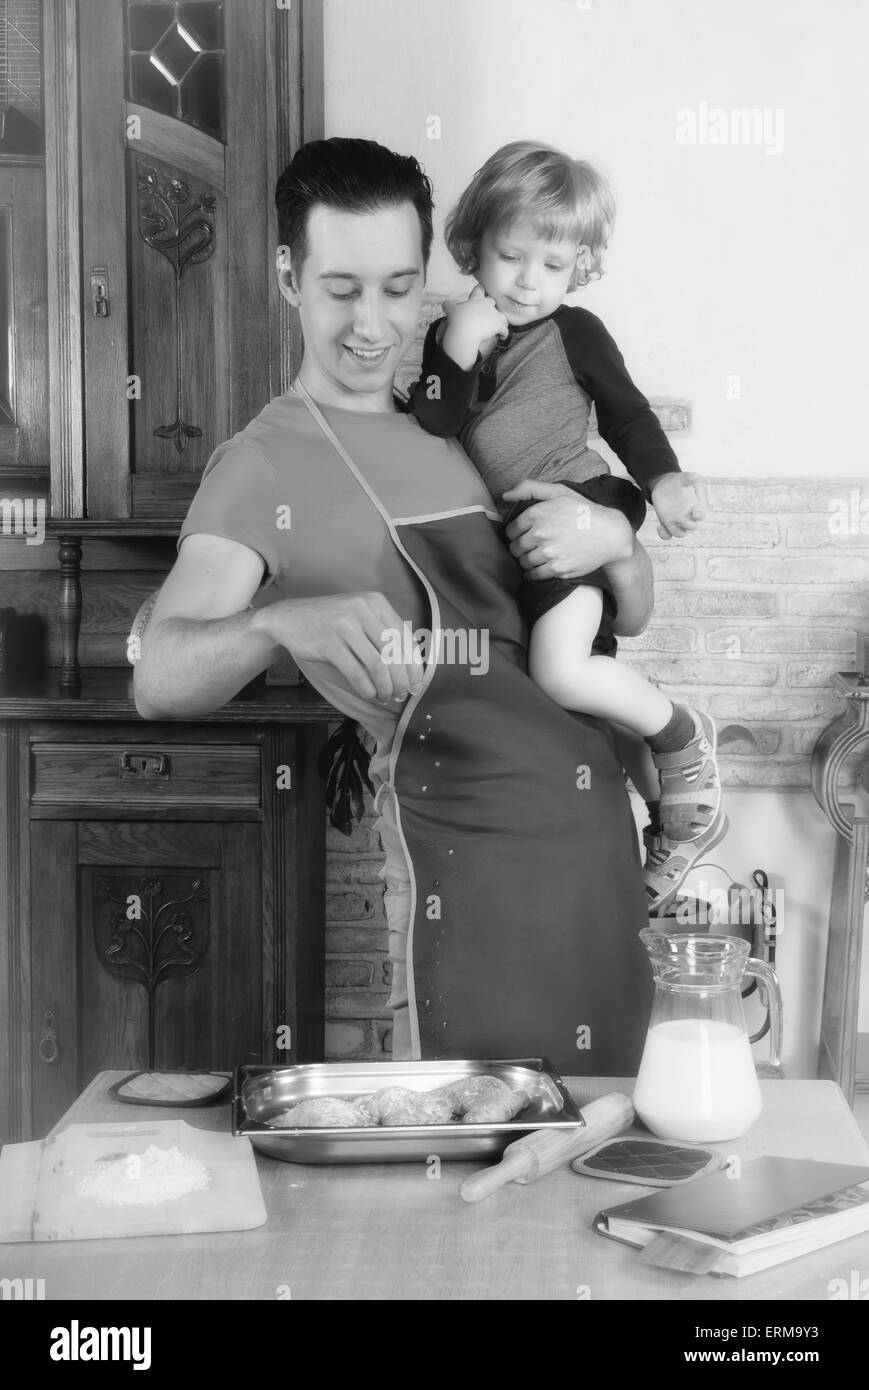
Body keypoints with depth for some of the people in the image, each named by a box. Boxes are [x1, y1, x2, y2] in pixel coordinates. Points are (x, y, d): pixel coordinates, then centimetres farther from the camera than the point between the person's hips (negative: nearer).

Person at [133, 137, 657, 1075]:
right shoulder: (267, 464, -3)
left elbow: (630, 617, 18)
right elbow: (158, 680, -17)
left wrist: (613, 542, -4)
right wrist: (279, 621, -36)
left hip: (600, 822, 6)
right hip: (468, 846, -6)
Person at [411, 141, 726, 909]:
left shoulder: (575, 333, -1)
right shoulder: (449, 334, 8)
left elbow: (626, 413, 6)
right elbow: (435, 423, -3)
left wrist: (664, 478, -9)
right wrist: (457, 354, -16)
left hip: (575, 508, -6)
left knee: (563, 674, -26)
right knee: (600, 684, 14)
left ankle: (685, 737, 0)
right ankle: (675, 815, 31)